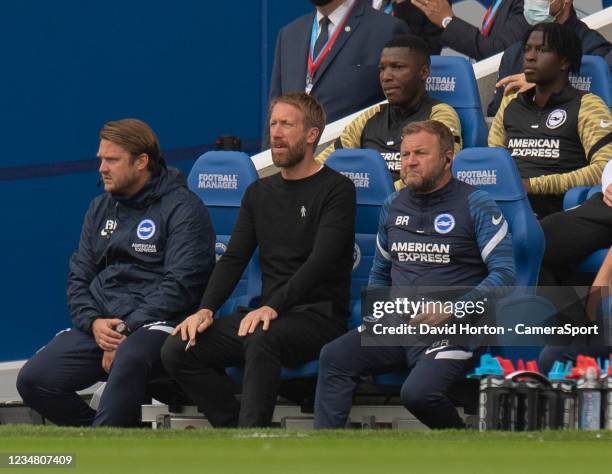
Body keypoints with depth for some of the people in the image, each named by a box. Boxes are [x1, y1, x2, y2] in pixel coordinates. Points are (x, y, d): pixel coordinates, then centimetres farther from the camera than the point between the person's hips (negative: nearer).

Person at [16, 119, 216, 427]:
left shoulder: (182, 208, -2)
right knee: (33, 380, -13)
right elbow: (78, 277, 17)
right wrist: (93, 323, -4)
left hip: (157, 323, -7)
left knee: (129, 361, -41)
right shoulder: (100, 209, 20)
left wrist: (127, 330, -17)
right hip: (99, 324, 7)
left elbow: (180, 284, -11)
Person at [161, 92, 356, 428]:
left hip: (318, 316, -7)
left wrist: (273, 307, -27)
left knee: (262, 340, -39)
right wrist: (206, 309, -5)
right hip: (266, 315, 7)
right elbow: (233, 259, 13)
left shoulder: (336, 189, -2)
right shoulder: (260, 193, 19)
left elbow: (320, 262, -14)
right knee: (178, 350, -14)